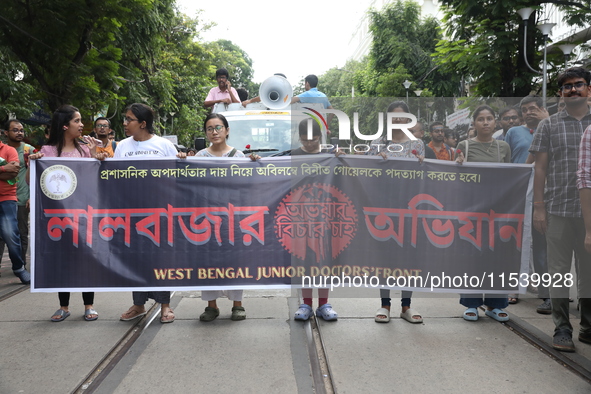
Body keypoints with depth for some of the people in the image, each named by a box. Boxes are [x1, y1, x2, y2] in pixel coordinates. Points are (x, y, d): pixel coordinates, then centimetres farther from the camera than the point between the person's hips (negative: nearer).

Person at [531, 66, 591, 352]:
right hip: (558, 209, -1)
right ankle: (562, 329, 13)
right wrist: (538, 207, -2)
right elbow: (540, 168, 4)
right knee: (559, 268, 3)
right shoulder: (549, 125, 7)